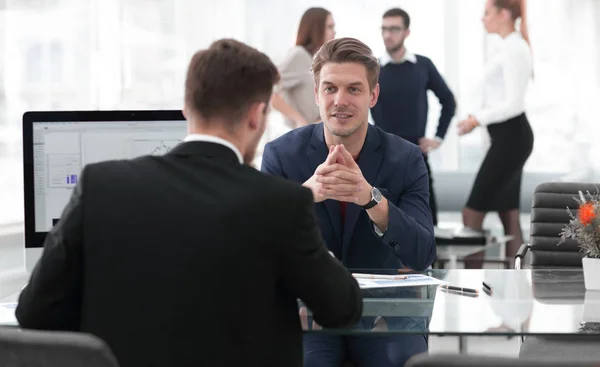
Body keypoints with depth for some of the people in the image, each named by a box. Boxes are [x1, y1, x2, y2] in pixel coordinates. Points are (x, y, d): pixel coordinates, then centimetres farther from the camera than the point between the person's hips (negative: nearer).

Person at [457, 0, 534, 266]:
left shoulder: (514, 49, -17)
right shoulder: (513, 47, 15)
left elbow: (514, 104, -22)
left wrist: (478, 119, -14)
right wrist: (478, 116, 8)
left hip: (510, 137, -10)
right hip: (508, 137, 10)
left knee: (472, 213, -5)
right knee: (509, 217, 11)